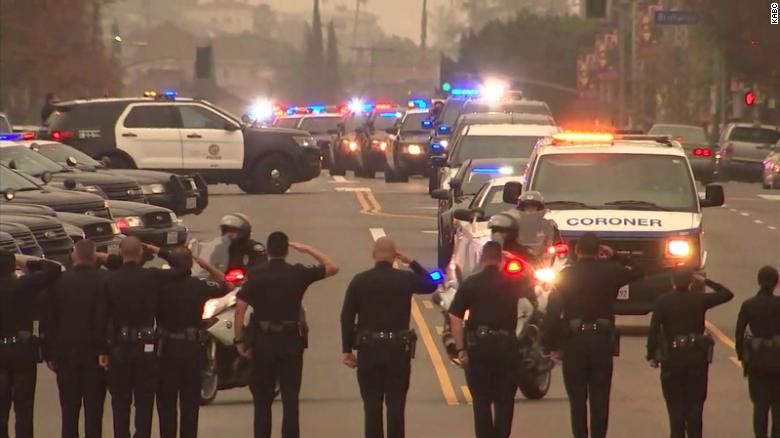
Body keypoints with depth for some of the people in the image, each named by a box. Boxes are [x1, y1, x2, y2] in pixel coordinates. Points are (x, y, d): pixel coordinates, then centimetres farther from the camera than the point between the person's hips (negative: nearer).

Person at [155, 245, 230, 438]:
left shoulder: (161, 286, -10)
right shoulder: (199, 286, -6)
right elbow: (223, 284, 10)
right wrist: (205, 265, 7)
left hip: (167, 349, -1)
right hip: (193, 348, 1)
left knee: (166, 402, 7)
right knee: (190, 403, 7)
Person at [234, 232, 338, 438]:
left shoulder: (256, 275, -2)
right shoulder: (298, 274, -3)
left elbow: (240, 308, -7)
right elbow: (332, 268, 8)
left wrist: (239, 340, 0)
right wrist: (308, 250, 13)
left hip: (262, 341, 0)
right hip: (290, 341, 0)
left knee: (262, 400, 8)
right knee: (290, 399, 4)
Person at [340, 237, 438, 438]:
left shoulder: (360, 281, -3)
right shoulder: (405, 279, -3)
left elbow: (347, 317, -3)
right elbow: (431, 284, 16)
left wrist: (346, 350, 3)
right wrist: (412, 263, 15)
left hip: (369, 350, 0)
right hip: (398, 350, 0)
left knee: (372, 406, 6)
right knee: (396, 406, 5)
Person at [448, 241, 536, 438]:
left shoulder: (470, 284, -3)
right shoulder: (513, 282, 1)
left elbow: (455, 318, -9)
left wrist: (461, 349, -5)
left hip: (478, 345, -1)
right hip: (506, 344, 1)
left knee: (481, 400, 6)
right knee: (504, 400, 9)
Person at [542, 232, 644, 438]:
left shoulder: (565, 276, -2)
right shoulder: (609, 273, 0)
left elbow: (553, 313, -6)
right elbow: (637, 272, 19)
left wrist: (552, 344, 1)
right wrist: (614, 258, 18)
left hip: (573, 342, -1)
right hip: (603, 341, 1)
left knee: (577, 399, 5)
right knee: (600, 399, 6)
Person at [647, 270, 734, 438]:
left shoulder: (663, 302, -7)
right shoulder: (700, 300, -3)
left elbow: (653, 330, -13)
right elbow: (727, 294, 11)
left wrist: (651, 355, -4)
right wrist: (706, 281, 15)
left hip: (672, 359, -1)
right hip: (697, 358, 1)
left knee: (675, 405, 5)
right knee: (695, 405, 9)